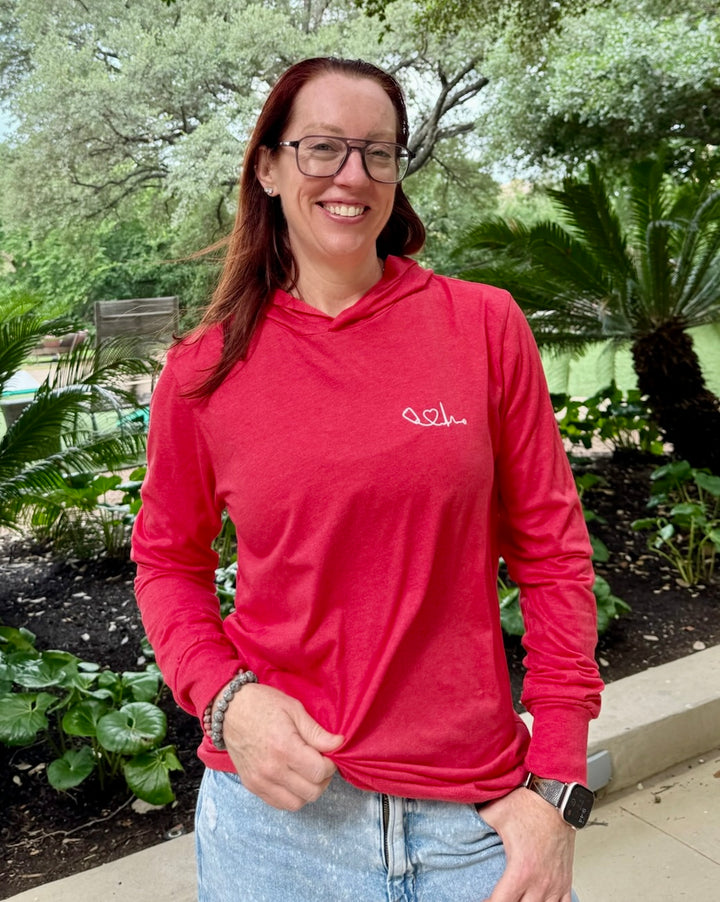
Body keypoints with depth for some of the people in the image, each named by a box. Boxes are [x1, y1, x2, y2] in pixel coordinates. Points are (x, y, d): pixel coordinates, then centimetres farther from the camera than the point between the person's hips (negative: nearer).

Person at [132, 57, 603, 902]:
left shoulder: (484, 324, -5)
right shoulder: (203, 371, -4)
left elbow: (551, 551, -1)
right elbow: (168, 561, 9)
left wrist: (554, 783, -3)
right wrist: (225, 696, -9)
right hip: (275, 802, 1)